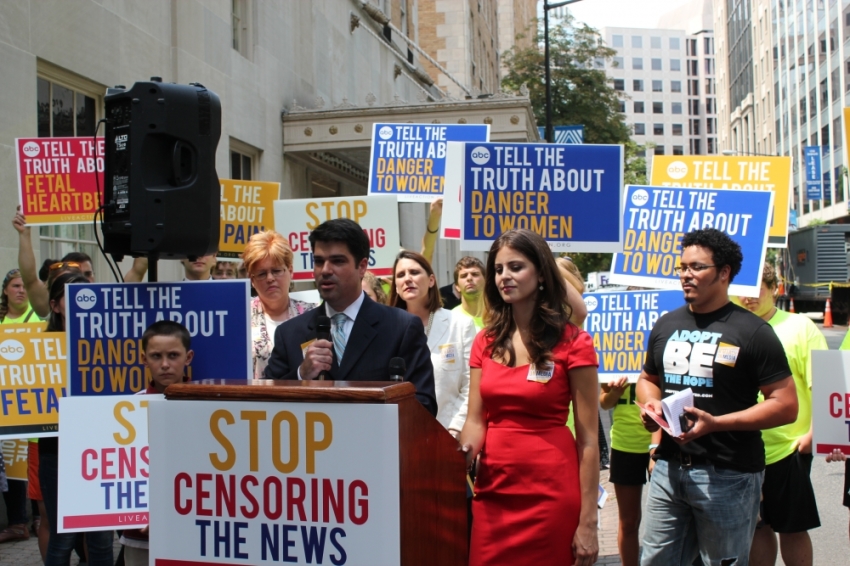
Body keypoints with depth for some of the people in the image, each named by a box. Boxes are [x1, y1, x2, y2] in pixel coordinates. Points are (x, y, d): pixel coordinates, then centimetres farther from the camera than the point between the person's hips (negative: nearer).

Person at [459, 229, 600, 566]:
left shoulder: (573, 343, -7)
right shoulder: (486, 342, 7)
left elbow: (587, 439, -8)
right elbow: (475, 421, 5)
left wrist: (587, 522, -11)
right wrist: (464, 453, -17)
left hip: (550, 494, -4)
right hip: (492, 493, 4)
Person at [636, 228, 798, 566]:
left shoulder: (751, 332, -7)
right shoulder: (666, 325, 10)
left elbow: (786, 405, -11)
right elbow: (648, 379, 24)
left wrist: (715, 423, -21)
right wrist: (650, 405, 0)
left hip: (728, 475, -5)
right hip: (669, 468, 5)